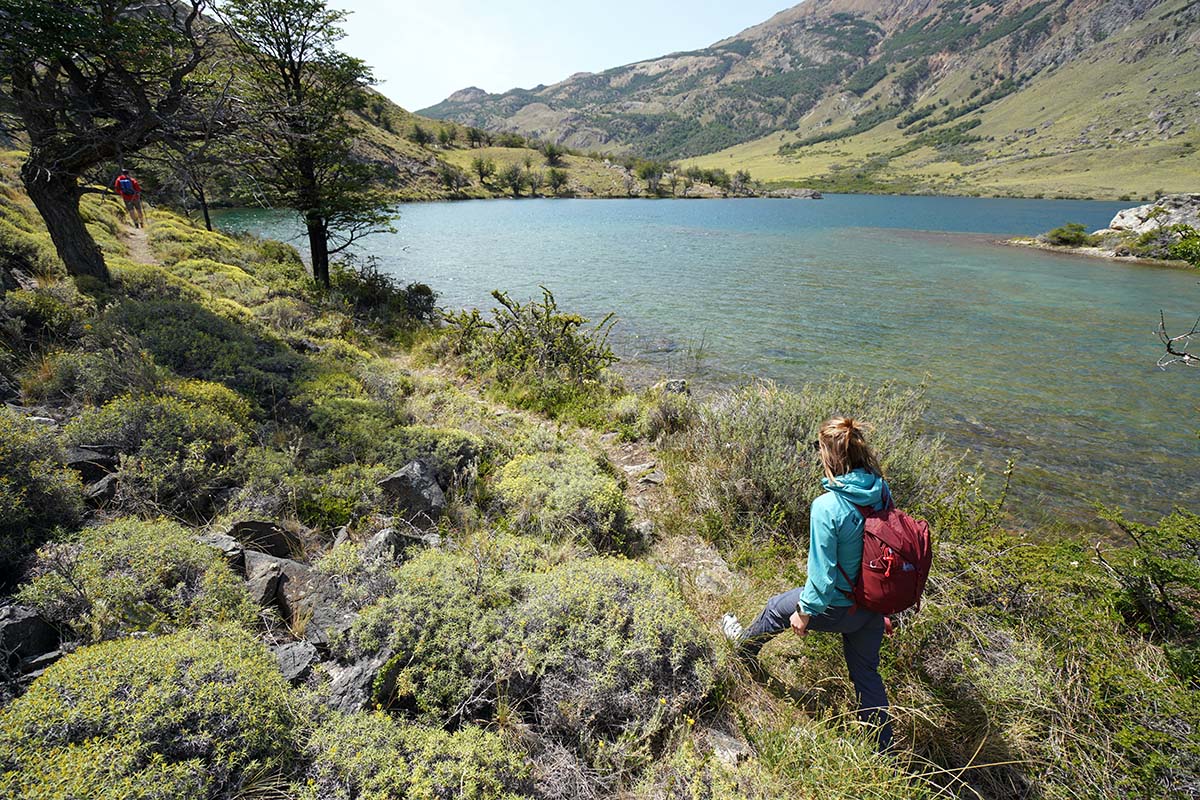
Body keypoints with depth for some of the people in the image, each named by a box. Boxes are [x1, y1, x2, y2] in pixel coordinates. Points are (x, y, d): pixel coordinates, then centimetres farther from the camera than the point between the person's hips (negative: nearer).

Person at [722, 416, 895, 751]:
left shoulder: (828, 507, -32)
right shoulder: (882, 491, -11)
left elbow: (822, 572, -25)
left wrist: (804, 612, -9)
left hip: (838, 607, -5)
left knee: (777, 608, 23)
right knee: (866, 674, 25)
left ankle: (746, 645, 52)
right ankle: (884, 751, 39)